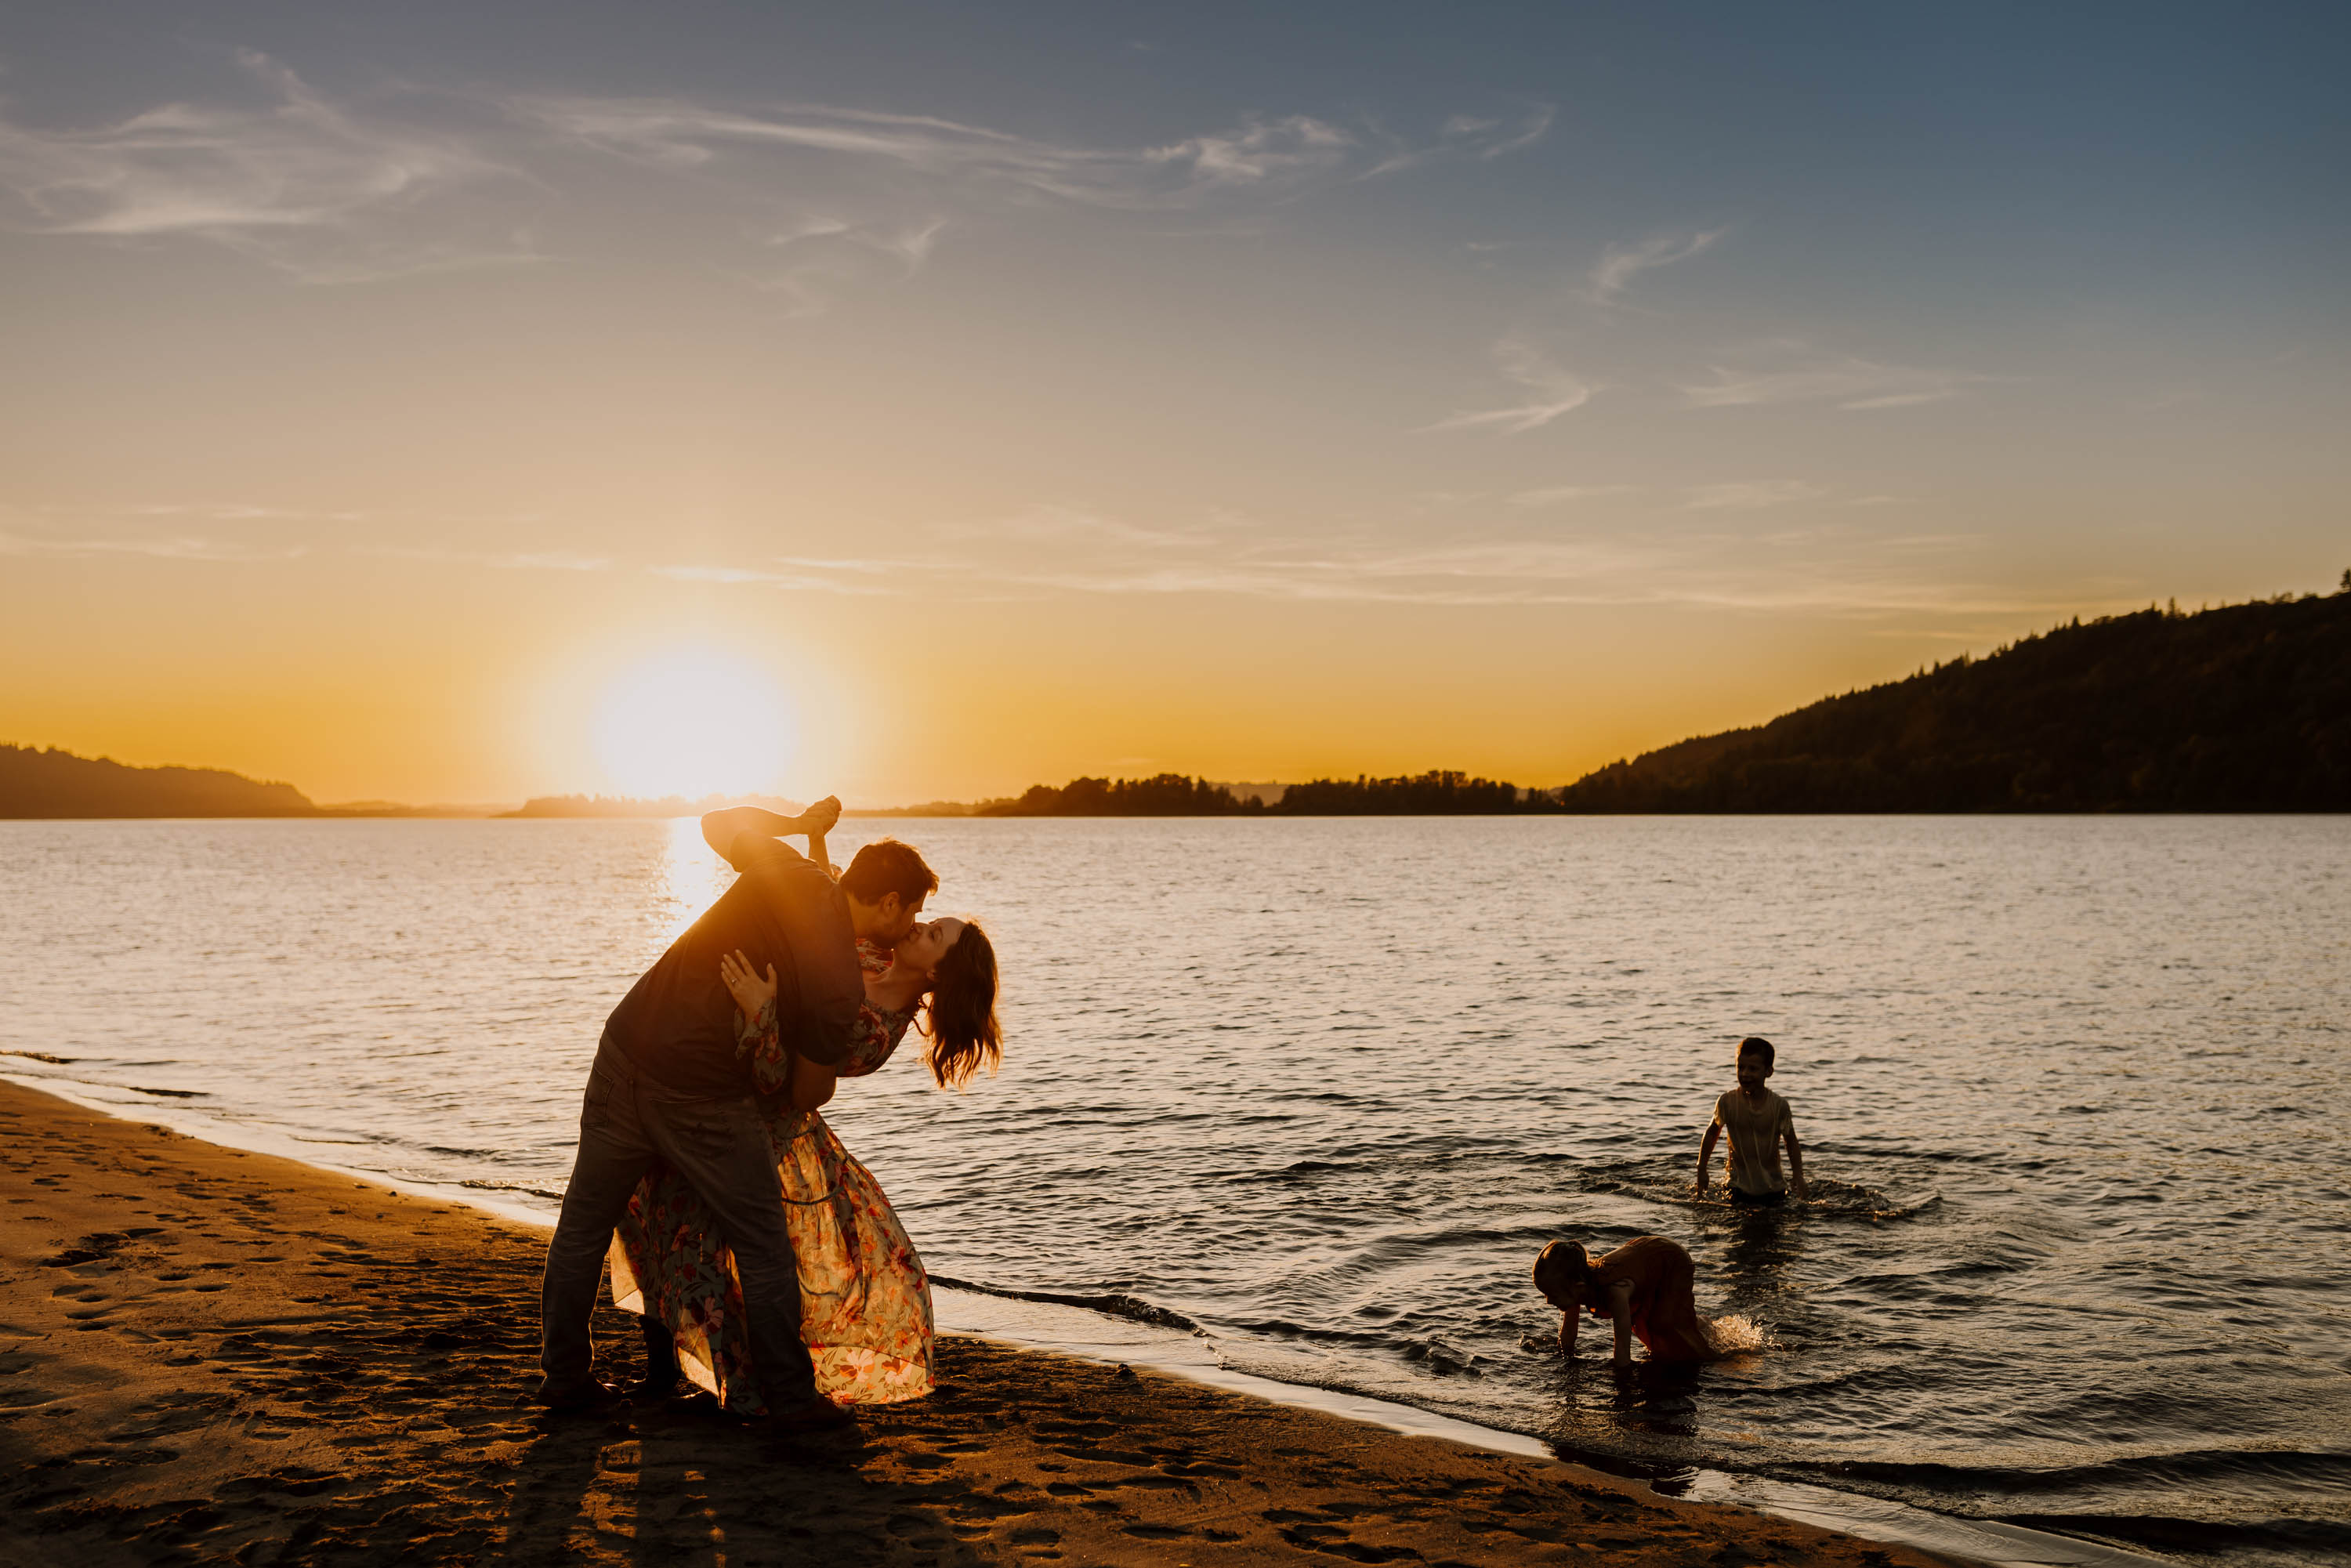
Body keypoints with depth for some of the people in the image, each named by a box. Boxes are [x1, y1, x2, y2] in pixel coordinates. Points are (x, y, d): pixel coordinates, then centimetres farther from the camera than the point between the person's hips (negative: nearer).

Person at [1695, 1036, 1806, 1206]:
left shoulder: (1779, 1105, -10)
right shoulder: (1727, 1102, -9)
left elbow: (1791, 1142, 3)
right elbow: (1712, 1132, 7)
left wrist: (1799, 1178, -1)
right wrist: (1702, 1170, 9)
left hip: (1773, 1187, 1)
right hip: (1738, 1184, 0)